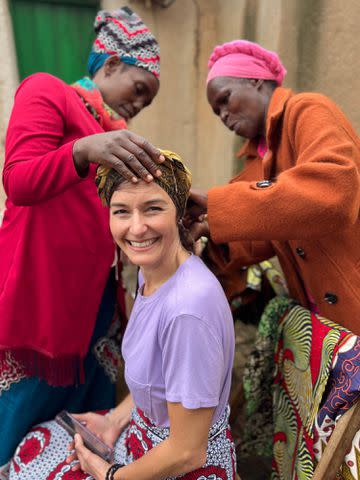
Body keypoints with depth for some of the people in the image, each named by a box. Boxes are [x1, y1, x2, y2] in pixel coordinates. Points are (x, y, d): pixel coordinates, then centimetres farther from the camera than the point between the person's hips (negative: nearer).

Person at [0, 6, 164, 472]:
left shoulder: (117, 133, 19)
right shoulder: (46, 90, -1)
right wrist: (85, 149, -30)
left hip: (94, 291, 7)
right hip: (38, 285, -7)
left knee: (88, 406, 14)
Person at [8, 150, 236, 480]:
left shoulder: (190, 308, -34)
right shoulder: (150, 271, -6)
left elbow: (187, 453, -24)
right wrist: (116, 421, 1)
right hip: (144, 427, 7)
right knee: (33, 447, 17)